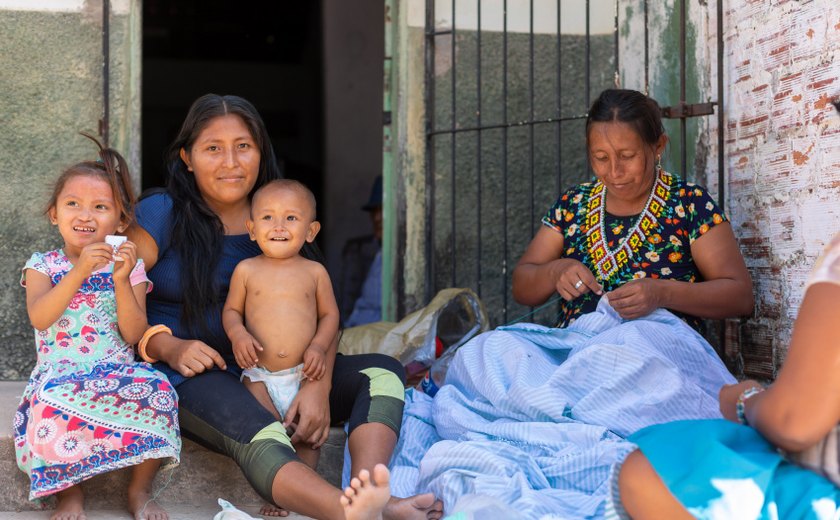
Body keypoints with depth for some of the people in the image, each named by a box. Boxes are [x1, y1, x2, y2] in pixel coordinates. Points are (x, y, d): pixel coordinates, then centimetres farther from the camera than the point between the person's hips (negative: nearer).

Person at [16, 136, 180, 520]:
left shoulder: (129, 267, 9)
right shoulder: (43, 266, 8)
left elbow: (135, 335, -2)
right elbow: (39, 318, -12)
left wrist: (121, 281, -15)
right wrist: (80, 271, -21)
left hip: (117, 370, 1)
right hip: (59, 373, -1)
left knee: (158, 391, -32)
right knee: (54, 403, -37)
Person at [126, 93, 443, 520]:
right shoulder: (162, 215, 1)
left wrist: (319, 384, -16)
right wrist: (167, 347, -24)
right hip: (190, 377, -5)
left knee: (382, 371, -16)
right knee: (260, 440, -38)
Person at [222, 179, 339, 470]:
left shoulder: (315, 272, 4)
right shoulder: (246, 270, 4)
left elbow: (329, 314, 8)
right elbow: (231, 310, 10)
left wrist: (318, 346, -11)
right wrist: (238, 334, -12)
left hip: (304, 374, 1)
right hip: (259, 376, 0)